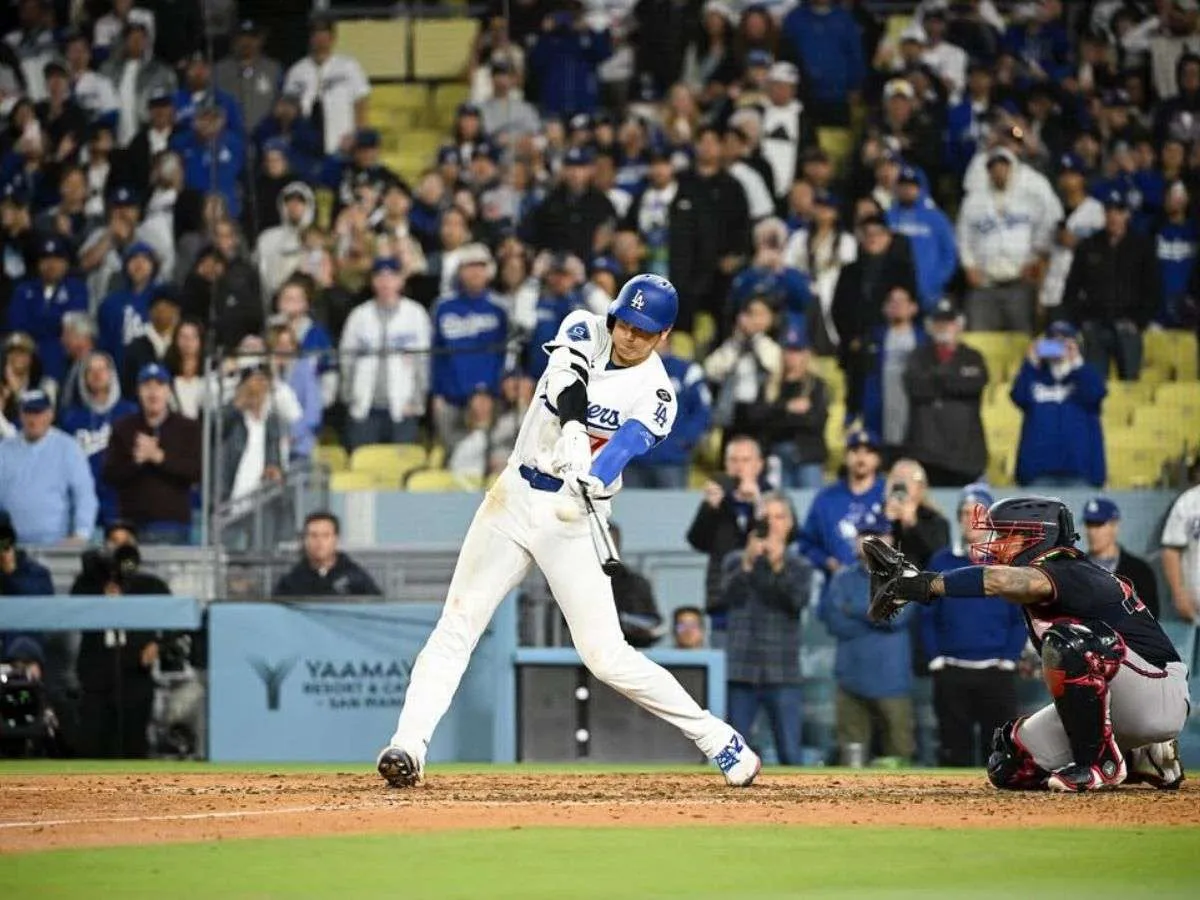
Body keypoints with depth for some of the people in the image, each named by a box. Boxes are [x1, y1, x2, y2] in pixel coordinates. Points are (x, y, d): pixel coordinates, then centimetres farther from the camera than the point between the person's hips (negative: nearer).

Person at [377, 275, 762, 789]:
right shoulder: (587, 330, 3)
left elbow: (628, 443, -23)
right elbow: (566, 378, -17)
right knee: (457, 625, -6)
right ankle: (408, 746, -10)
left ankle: (720, 742, 2)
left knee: (606, 655, -8)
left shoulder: (656, 394, -5)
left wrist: (596, 476, -45)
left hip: (574, 516, -3)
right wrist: (574, 432, -38)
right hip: (514, 497, 3)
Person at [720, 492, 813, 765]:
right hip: (742, 671, 0)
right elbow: (728, 597, -10)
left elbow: (798, 599, -11)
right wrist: (748, 563, -25)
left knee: (790, 754, -3)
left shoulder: (799, 566, 9)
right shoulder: (736, 561, 8)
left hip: (782, 674, 0)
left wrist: (779, 566, -25)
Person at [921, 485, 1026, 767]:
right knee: (954, 752, 4)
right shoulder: (941, 562, 8)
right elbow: (928, 616, 8)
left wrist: (1009, 659, -5)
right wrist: (935, 659, -2)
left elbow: (1022, 617, 5)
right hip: (951, 675, 1)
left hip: (996, 673, -1)